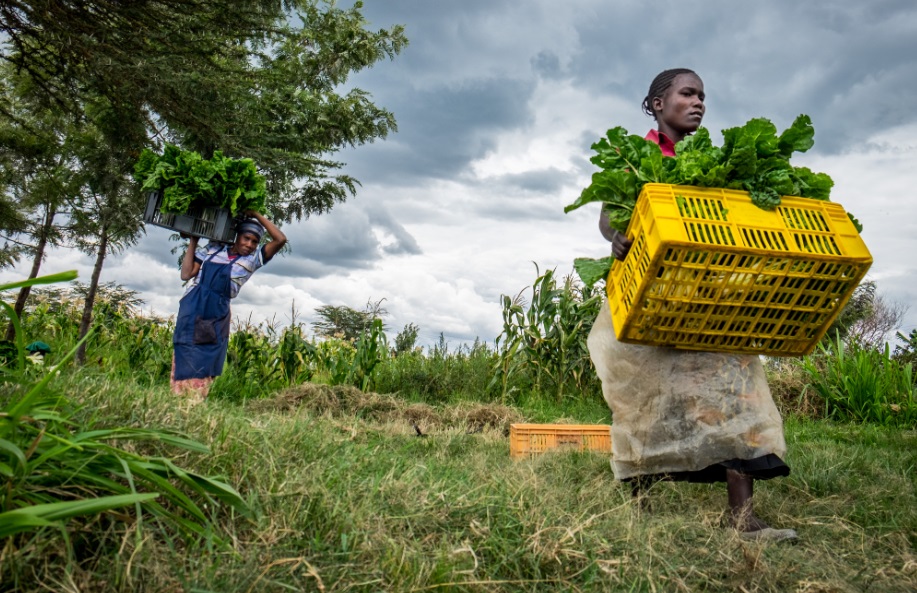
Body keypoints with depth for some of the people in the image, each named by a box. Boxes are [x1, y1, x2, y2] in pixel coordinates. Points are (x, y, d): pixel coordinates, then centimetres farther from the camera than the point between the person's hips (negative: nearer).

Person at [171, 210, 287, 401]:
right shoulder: (213, 249, 9)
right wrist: (193, 241, 6)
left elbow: (280, 240, -5)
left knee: (204, 363, 4)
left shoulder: (253, 259, 6)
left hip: (216, 316, -1)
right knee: (184, 358, 2)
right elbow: (186, 274, 6)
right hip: (192, 309, 1)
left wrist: (257, 216, -2)